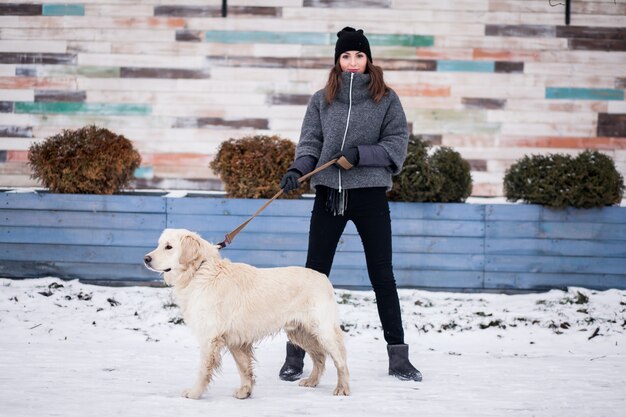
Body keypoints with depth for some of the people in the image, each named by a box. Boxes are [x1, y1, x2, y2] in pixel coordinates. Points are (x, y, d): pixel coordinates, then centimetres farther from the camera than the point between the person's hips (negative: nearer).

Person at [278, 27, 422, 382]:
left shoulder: (386, 99, 2)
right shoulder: (322, 100, 8)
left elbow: (397, 145, -3)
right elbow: (311, 142, 4)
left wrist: (359, 155, -16)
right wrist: (297, 169, -15)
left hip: (371, 195, -1)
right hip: (329, 194, 1)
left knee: (382, 276, 4)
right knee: (314, 273, 3)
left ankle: (398, 356, 11)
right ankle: (296, 354, 9)